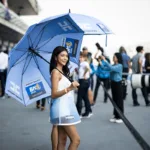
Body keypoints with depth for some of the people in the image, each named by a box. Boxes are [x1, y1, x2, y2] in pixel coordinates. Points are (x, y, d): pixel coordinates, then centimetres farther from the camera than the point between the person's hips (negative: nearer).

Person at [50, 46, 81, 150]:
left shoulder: (63, 72, 16)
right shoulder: (55, 72, -11)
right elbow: (54, 94, -20)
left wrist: (72, 87, 32)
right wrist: (69, 88, -33)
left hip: (66, 109, 9)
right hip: (62, 110, -9)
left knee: (62, 140, 9)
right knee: (76, 139, -9)